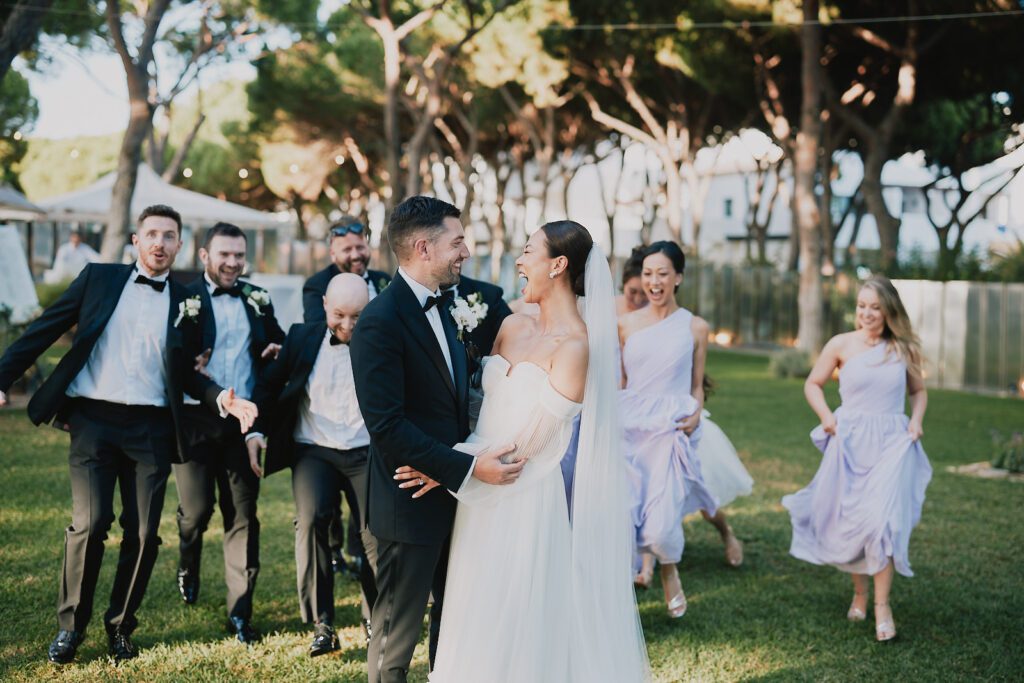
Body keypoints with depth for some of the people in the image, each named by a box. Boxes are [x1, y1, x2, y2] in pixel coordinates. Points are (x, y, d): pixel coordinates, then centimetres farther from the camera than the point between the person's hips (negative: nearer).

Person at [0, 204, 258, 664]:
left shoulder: (185, 303, 11)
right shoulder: (99, 278, 7)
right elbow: (46, 328, 5)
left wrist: (223, 398, -5)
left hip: (151, 427, 2)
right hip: (93, 418, -2)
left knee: (143, 532, 1)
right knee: (90, 522, -11)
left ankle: (120, 627, 20)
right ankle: (70, 626, 9)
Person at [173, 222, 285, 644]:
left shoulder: (258, 301, 10)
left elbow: (279, 343, 20)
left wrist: (279, 352, -2)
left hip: (243, 421, 3)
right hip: (195, 419, -3)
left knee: (243, 515, 3)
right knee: (197, 509, 0)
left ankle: (240, 612, 9)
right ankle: (187, 569, 35)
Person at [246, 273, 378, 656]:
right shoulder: (303, 338, 6)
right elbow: (269, 386, 12)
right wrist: (255, 431, -1)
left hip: (367, 453, 0)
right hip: (314, 452, 1)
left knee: (379, 535, -11)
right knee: (310, 519, -23)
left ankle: (375, 620, 16)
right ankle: (322, 625, -12)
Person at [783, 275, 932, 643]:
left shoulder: (905, 349, 2)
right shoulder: (841, 345, -2)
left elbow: (918, 390, 18)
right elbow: (813, 384, 10)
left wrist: (916, 419, 0)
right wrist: (826, 416, -5)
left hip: (892, 444, 0)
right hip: (850, 441, 0)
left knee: (883, 519, -13)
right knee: (849, 521, 8)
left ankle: (882, 604, -4)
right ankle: (859, 592, 29)